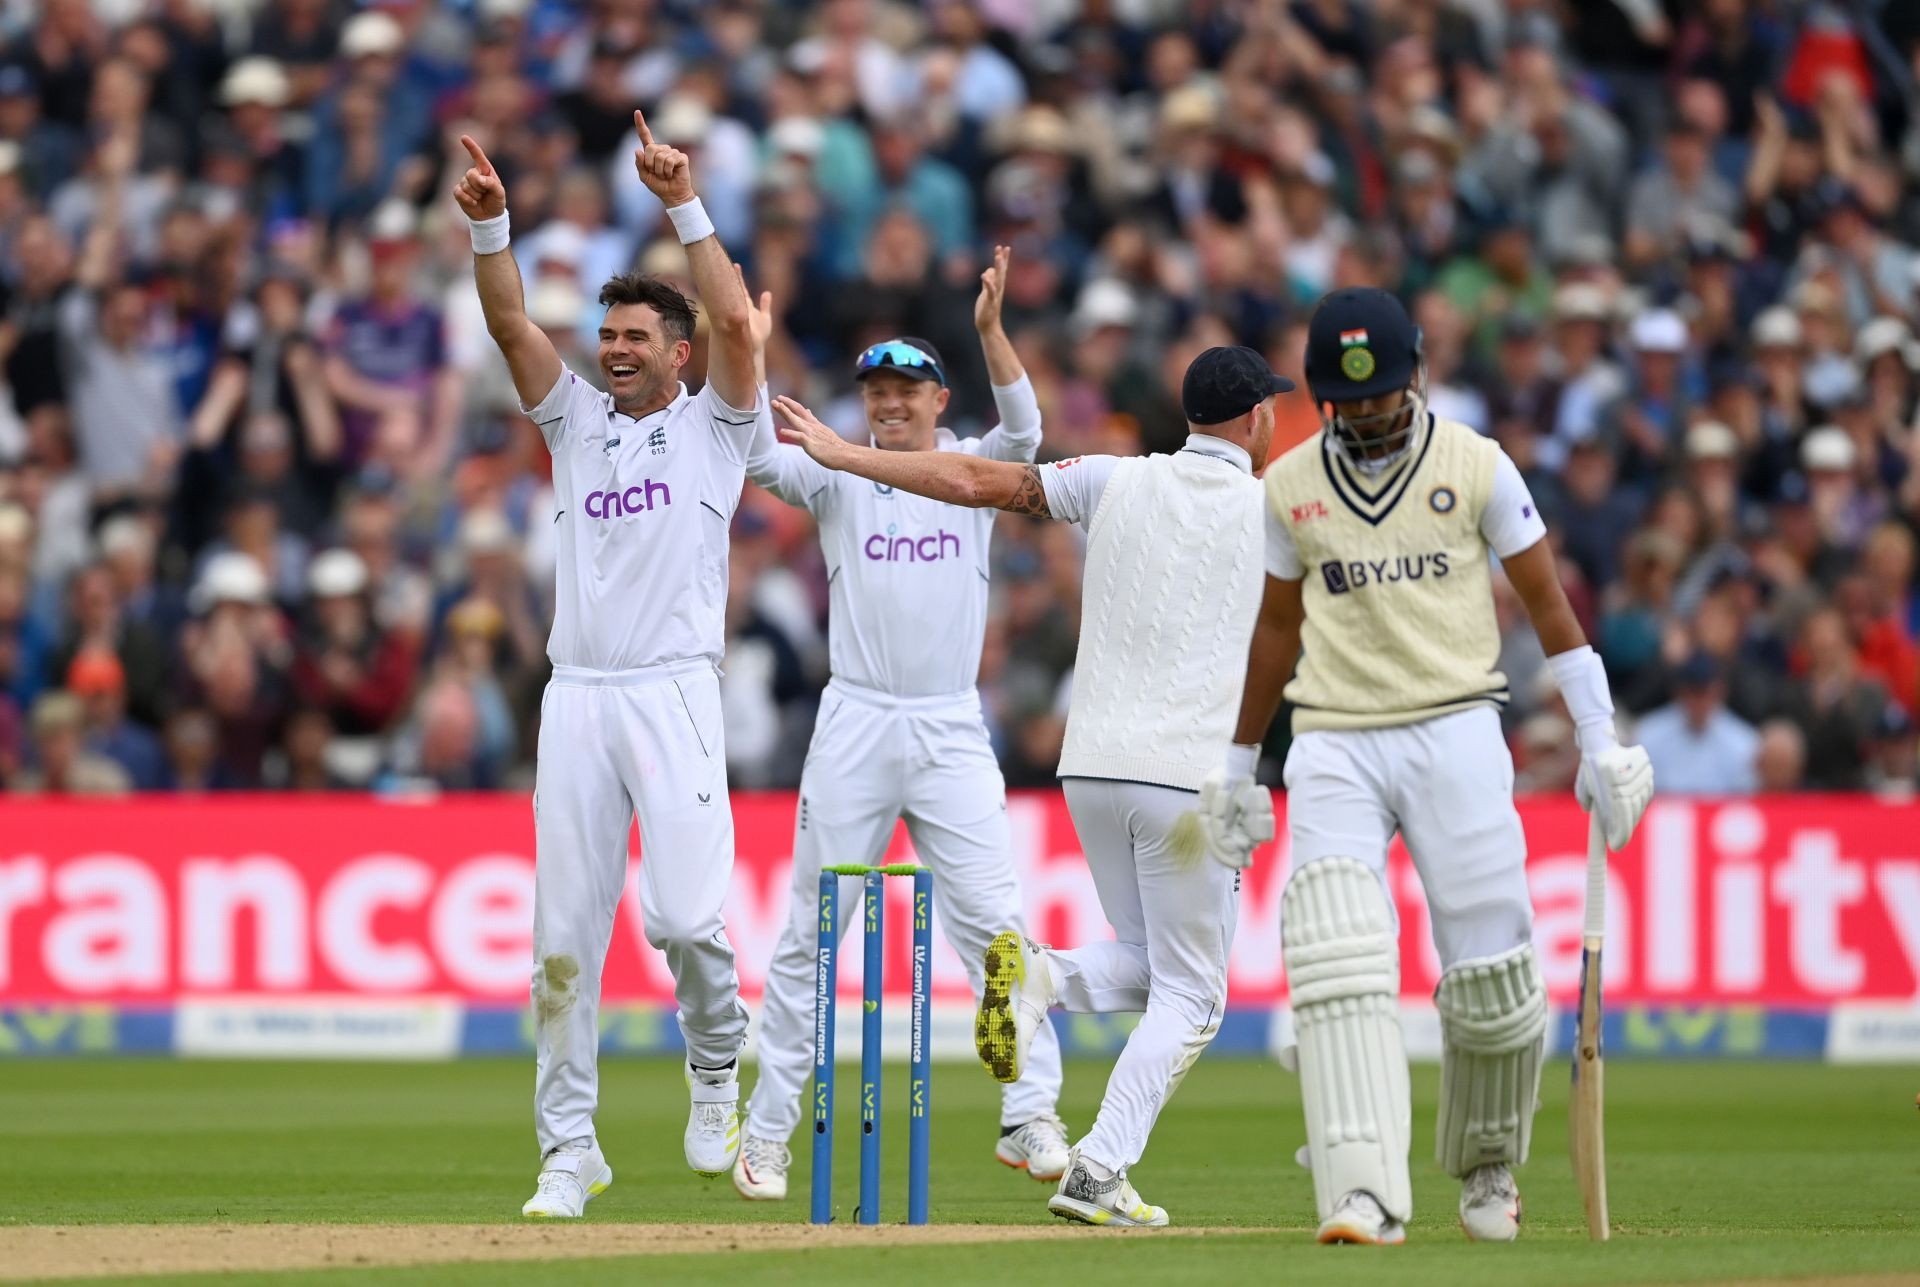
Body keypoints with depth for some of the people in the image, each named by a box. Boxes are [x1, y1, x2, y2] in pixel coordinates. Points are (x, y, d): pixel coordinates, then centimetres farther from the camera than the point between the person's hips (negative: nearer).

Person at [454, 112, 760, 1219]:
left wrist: (684, 204, -14)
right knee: (566, 932, 0)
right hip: (577, 700, 4)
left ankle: (719, 1071, 14)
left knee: (687, 915, -14)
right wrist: (490, 226, -9)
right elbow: (512, 325, 6)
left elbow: (735, 320, -8)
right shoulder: (579, 422, 18)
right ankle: (571, 1147, 5)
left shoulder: (712, 427, 8)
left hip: (676, 694, -4)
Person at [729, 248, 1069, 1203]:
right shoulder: (839, 478, 7)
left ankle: (1029, 1116, -3)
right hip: (855, 724, 0)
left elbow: (1022, 432, -13)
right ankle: (767, 1130, 6)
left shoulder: (971, 471, 7)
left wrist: (991, 330, -28)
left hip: (951, 731, 0)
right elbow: (760, 458, -10)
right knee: (811, 934, 2)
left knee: (992, 922, -6)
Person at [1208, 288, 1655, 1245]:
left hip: (1455, 733, -1)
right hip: (1334, 745, 1)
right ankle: (1365, 1193, -26)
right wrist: (1239, 765, 21)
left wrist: (1600, 738, -2)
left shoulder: (1477, 468, 1)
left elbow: (1547, 602, 4)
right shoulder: (1288, 486, 9)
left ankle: (1486, 1166, 24)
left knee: (1491, 974, -3)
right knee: (1338, 961, -18)